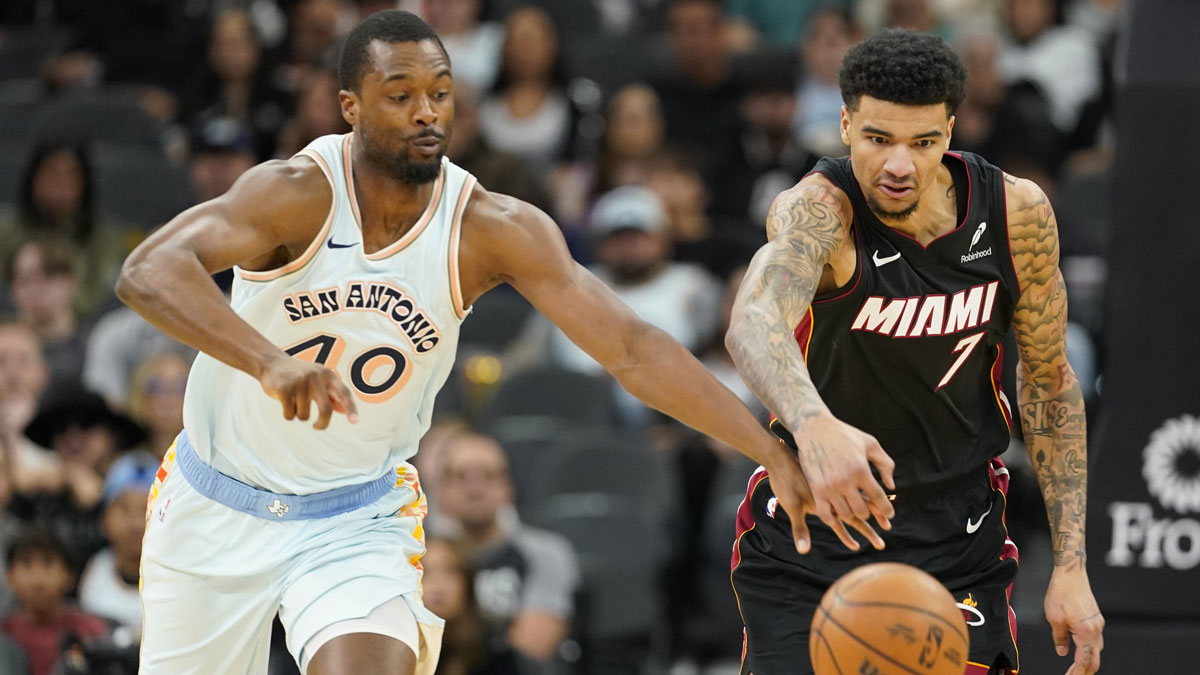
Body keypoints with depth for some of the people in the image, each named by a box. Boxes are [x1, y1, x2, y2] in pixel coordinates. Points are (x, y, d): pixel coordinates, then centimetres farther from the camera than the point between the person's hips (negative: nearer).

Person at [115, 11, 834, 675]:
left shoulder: (492, 230, -16)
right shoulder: (298, 194, -25)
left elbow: (633, 348, -20)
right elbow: (147, 273, -41)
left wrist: (775, 454, -30)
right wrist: (269, 362, -58)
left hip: (358, 517, 1)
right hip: (216, 506, -1)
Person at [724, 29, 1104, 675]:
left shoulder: (1016, 214, -10)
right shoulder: (817, 210, -22)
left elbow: (1046, 378, 6)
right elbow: (754, 322, -45)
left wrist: (1071, 566, 1)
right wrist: (815, 426, -66)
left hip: (954, 547, 2)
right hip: (807, 545, -2)